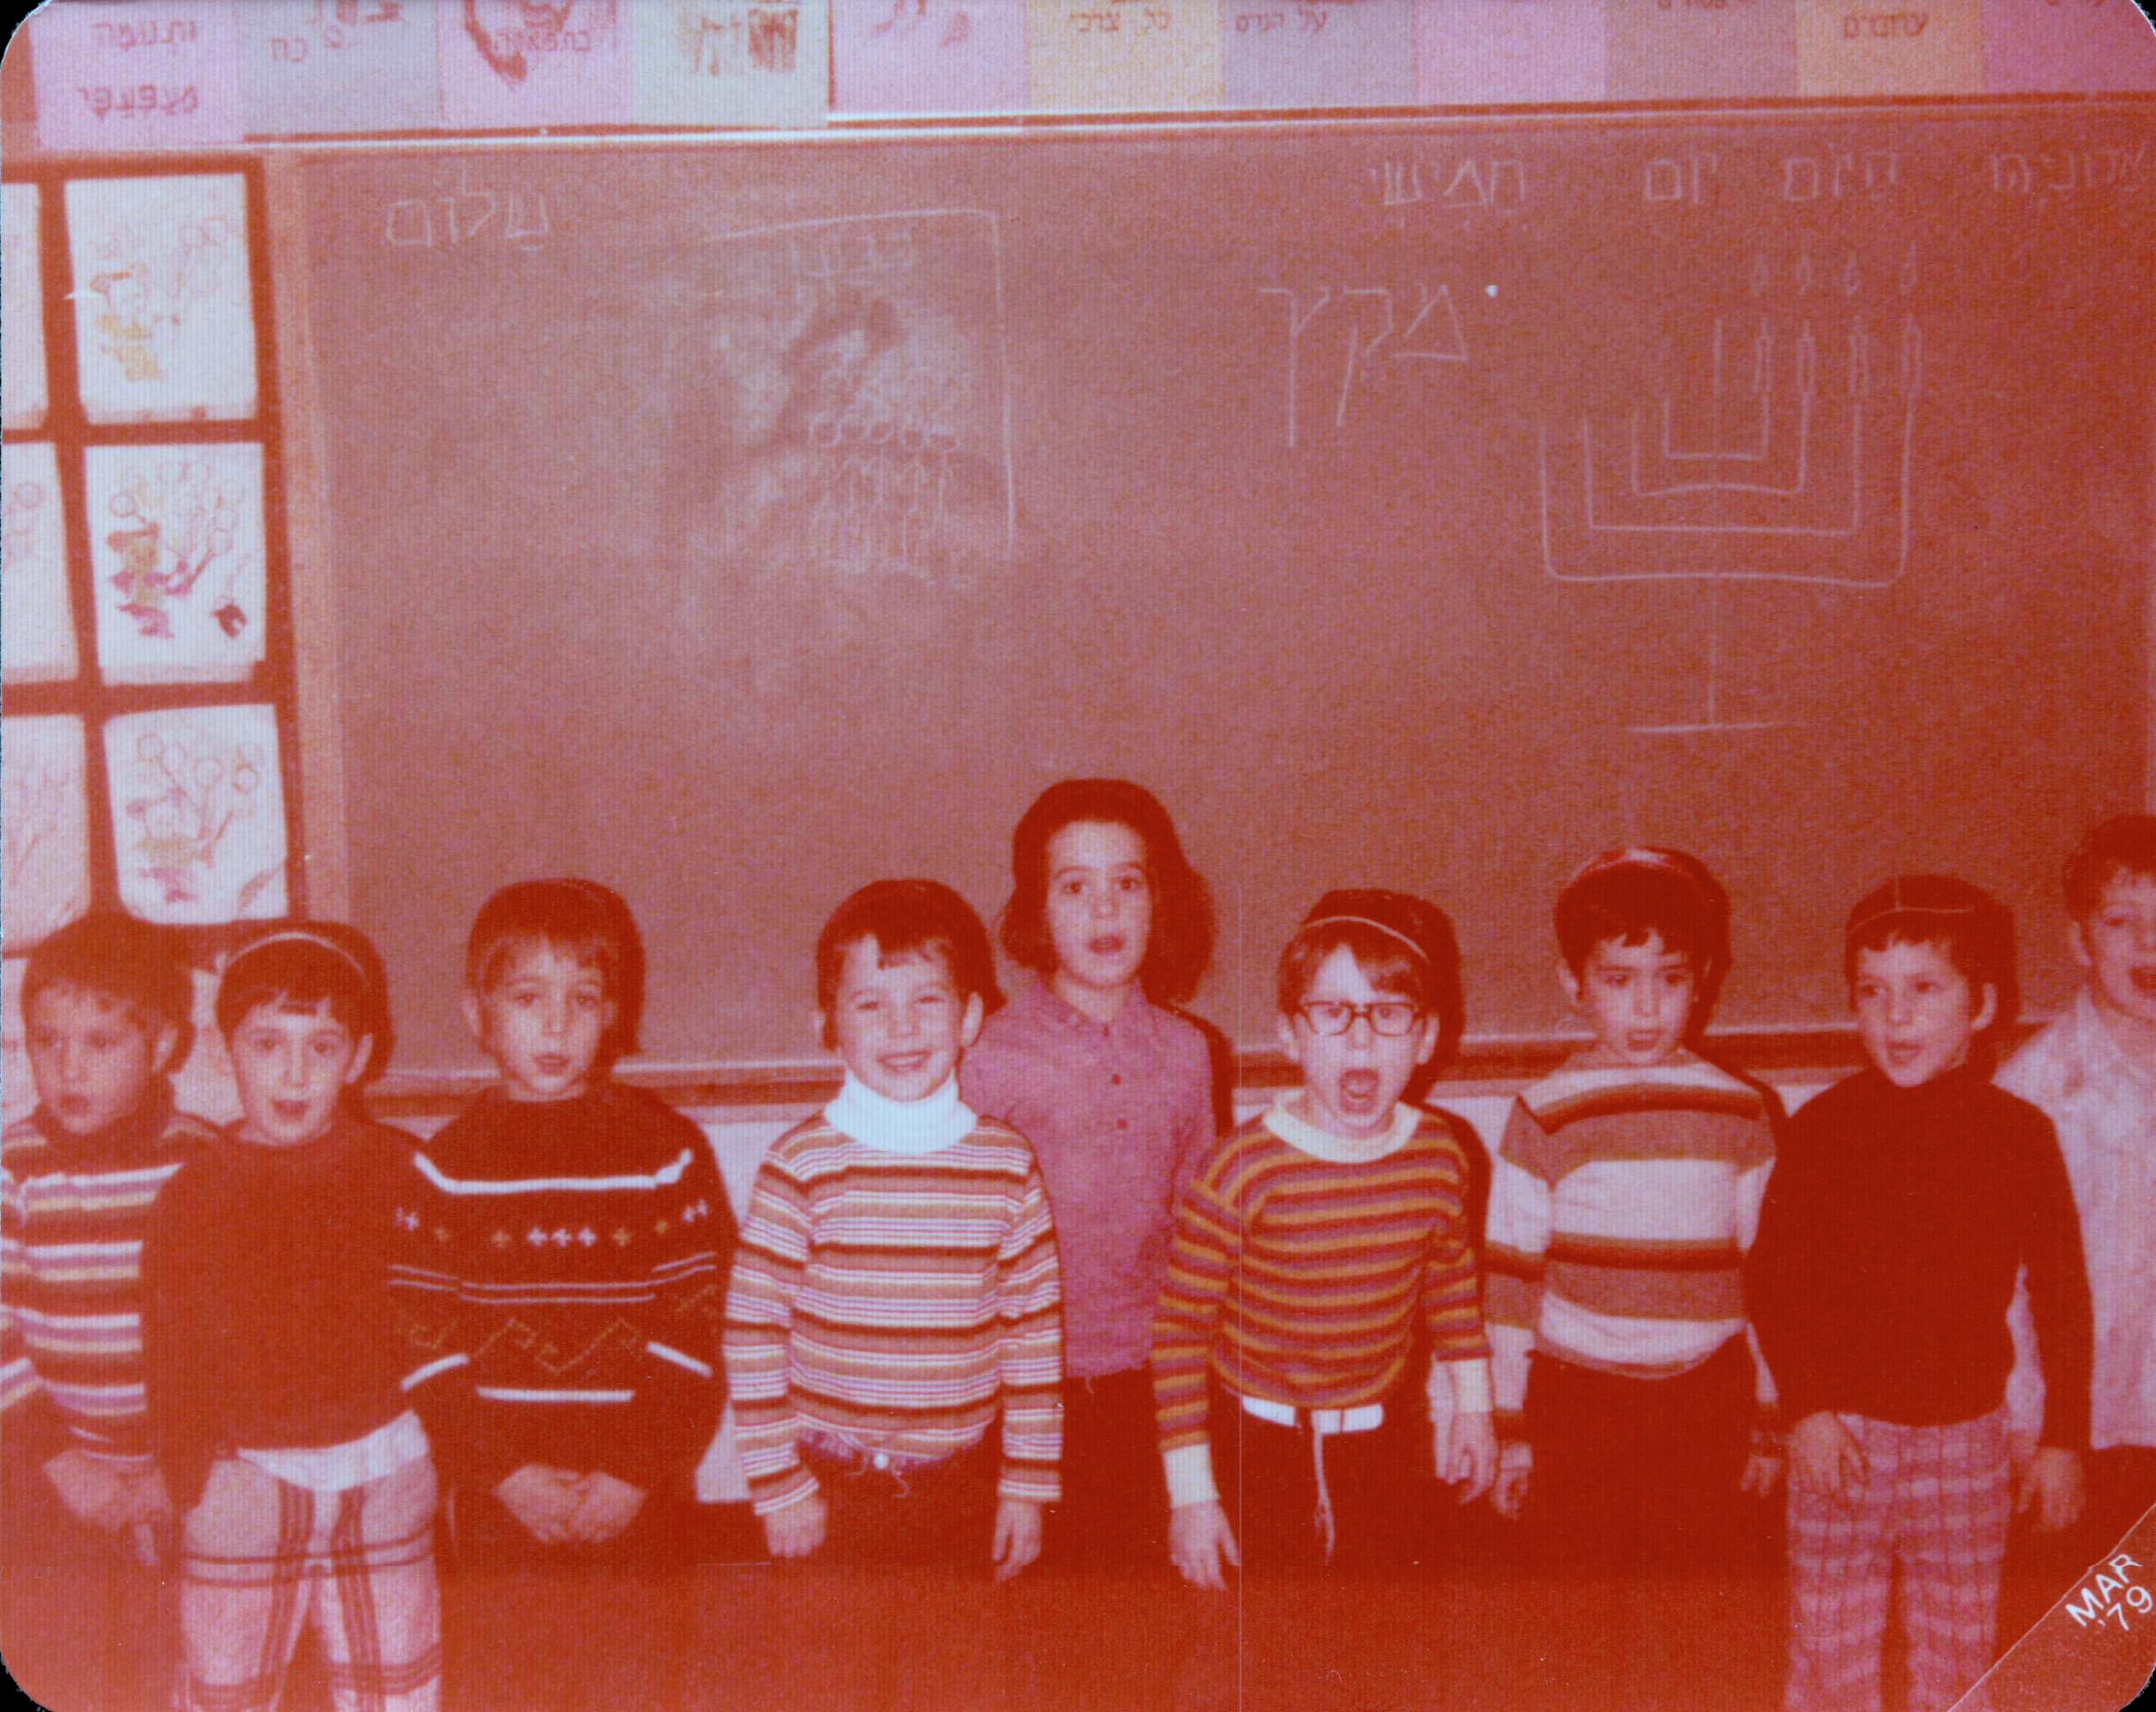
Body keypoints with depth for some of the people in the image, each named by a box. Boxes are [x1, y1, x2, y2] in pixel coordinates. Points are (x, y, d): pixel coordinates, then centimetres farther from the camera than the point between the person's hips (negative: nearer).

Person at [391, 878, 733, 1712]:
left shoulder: (670, 1152, 0)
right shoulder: (445, 1166, 1)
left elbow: (692, 1334, -3)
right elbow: (427, 1346, -3)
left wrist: (637, 1471, -12)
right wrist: (506, 1472, -12)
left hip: (640, 1509, 0)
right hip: (500, 1508, 1)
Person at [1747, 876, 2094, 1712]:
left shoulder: (2018, 1132, -1)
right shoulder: (1823, 1127, -4)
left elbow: (2061, 1293, 5)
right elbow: (1770, 1277, -2)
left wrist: (2064, 1437, 3)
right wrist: (1804, 1408, -11)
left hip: (1965, 1433, 1)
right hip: (1840, 1434, -1)